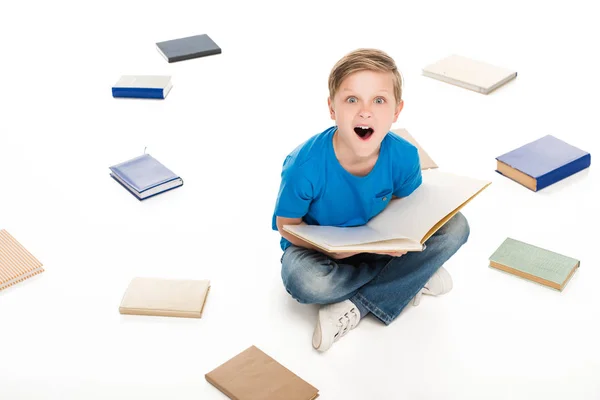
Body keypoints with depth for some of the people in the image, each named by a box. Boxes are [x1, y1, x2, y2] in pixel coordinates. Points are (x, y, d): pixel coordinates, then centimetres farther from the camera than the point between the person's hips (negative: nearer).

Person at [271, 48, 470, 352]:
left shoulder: (404, 156, -22)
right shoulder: (305, 165, -31)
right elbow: (287, 225, -17)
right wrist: (331, 247, -34)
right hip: (316, 244, -3)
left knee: (454, 227, -15)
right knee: (306, 281, -38)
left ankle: (356, 307, -19)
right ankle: (412, 278, -11)